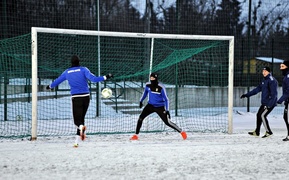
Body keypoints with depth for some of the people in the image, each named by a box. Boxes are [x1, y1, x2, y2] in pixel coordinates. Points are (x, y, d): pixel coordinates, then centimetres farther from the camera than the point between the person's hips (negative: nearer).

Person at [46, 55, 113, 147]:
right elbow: (93, 79, -14)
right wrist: (106, 77, -7)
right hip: (86, 96, 0)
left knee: (77, 119, 0)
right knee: (81, 117, 12)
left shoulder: (67, 72, 7)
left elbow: (57, 81, 20)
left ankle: (81, 127, -39)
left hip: (75, 98, 0)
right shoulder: (83, 69, -1)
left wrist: (50, 86, 39)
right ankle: (77, 141, 11)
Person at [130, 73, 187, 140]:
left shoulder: (161, 87, -22)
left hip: (160, 107, -4)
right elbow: (145, 92, 15)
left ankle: (181, 132, 7)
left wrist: (167, 110, -22)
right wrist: (141, 101, 23)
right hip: (150, 105, 4)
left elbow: (166, 99, -16)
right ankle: (136, 135, 2)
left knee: (167, 122, -8)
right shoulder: (148, 85, -8)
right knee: (140, 118, -10)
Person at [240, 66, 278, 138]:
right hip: (264, 103, 10)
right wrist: (246, 95, 21)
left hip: (270, 103, -10)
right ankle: (256, 132, 22)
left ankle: (268, 132, -8)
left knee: (262, 115, -14)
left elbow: (274, 94, -21)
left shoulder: (272, 80, -15)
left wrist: (270, 104, -29)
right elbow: (257, 89, 22)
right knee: (259, 115, 12)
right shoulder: (264, 80, 15)